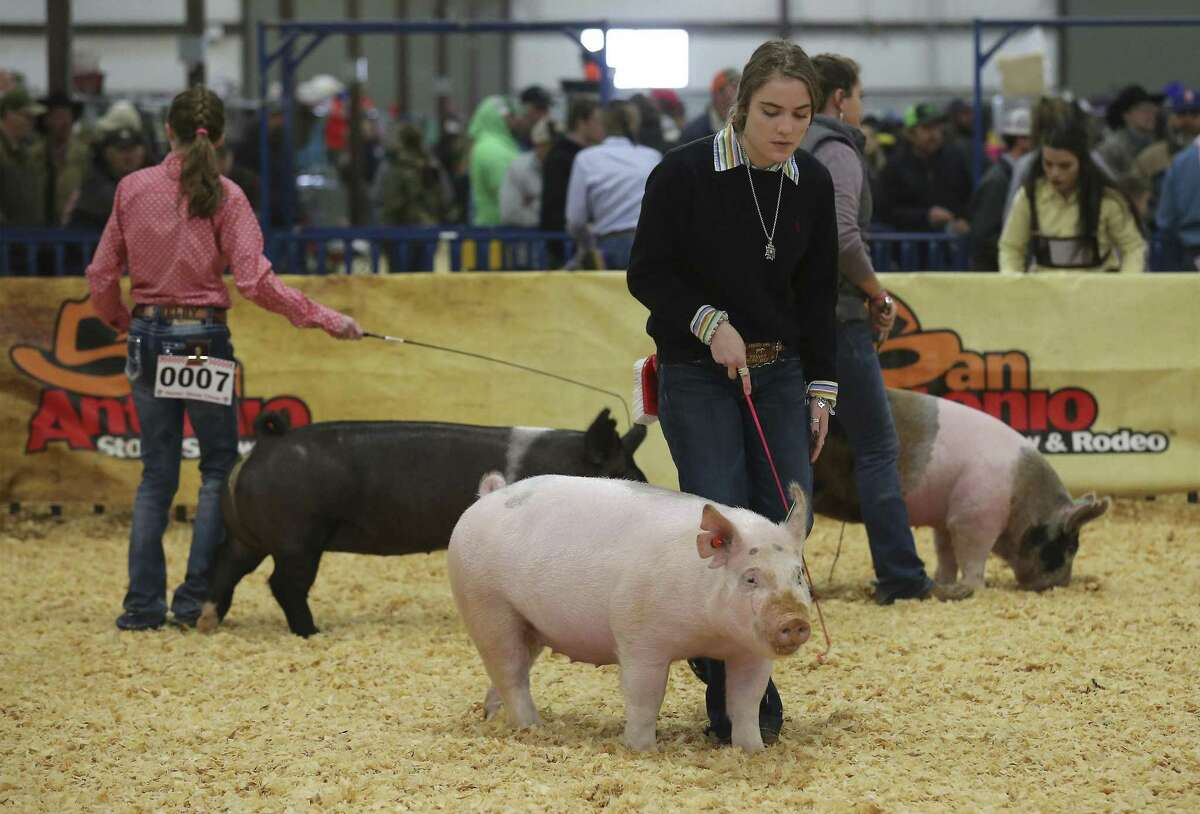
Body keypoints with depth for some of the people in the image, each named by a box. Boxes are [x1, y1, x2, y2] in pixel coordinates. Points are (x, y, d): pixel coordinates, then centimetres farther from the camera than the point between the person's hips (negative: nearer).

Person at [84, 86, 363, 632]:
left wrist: (120, 321, 23)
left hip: (147, 338, 3)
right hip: (202, 339, -3)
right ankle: (195, 596, 2)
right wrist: (325, 319, -9)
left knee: (157, 471, 11)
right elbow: (255, 282, -15)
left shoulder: (133, 189, 1)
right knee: (219, 465, 10)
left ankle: (144, 602, 8)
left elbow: (101, 277, 4)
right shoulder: (224, 196, -8)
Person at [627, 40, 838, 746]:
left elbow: (819, 296, 8)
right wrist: (710, 322, -20)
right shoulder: (685, 173, -14)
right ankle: (730, 698, 2)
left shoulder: (813, 184, 0)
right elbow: (648, 274, -7)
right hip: (697, 373, -5)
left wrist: (820, 390, 5)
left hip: (780, 373, 5)